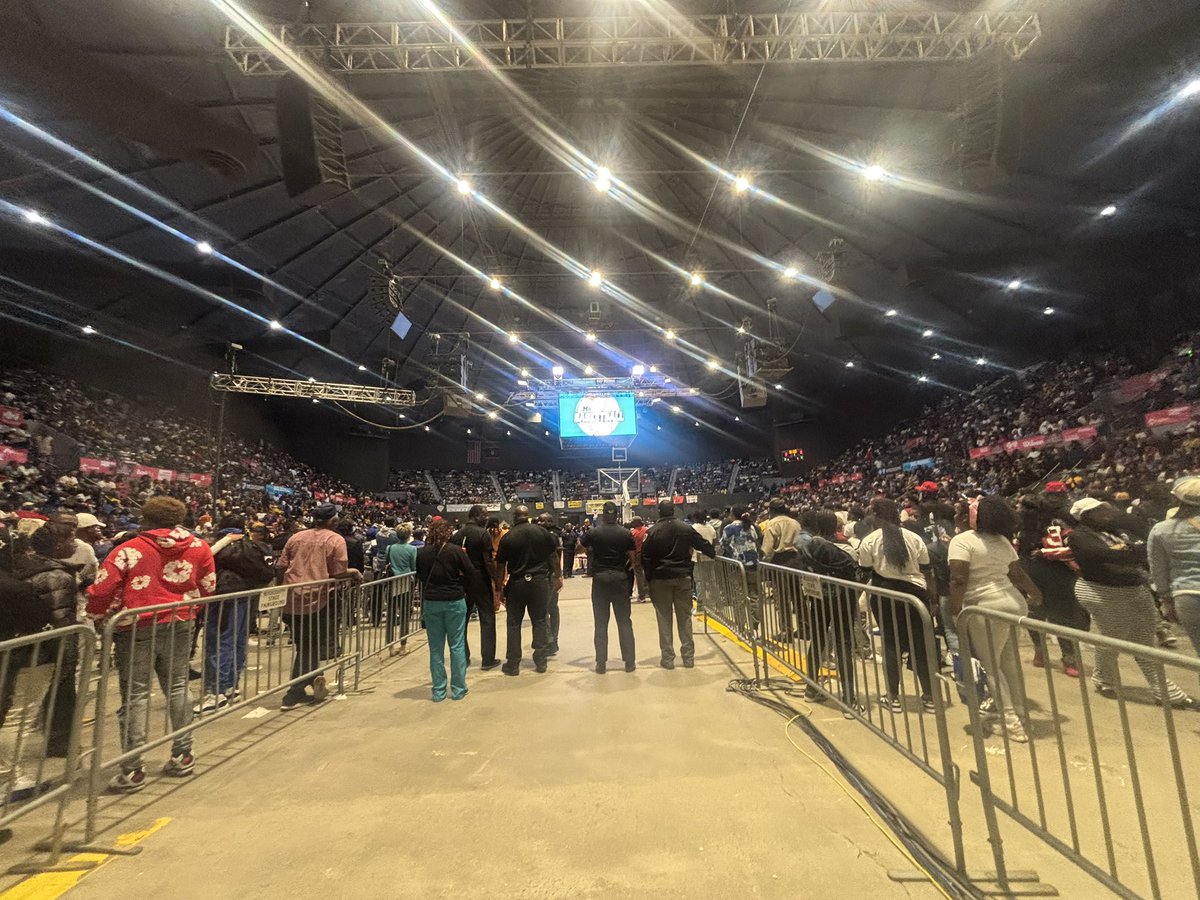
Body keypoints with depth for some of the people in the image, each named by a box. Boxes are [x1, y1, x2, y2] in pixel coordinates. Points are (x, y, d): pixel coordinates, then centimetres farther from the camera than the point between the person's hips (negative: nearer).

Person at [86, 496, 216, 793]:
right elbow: (208, 588, 5)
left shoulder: (128, 550, -9)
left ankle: (133, 770, 11)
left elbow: (102, 591, -13)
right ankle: (183, 755, 26)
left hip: (137, 629, -3)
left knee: (135, 695, 6)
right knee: (177, 687, 17)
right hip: (180, 625, 4)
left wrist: (98, 619, 6)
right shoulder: (198, 547, 0)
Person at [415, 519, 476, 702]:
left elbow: (420, 576, 10)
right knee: (457, 646, 9)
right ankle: (458, 689, 15)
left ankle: (438, 691, 17)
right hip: (454, 602, -2)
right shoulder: (456, 550, -12)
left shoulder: (422, 553, -3)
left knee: (436, 648, 11)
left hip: (431, 602, 3)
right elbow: (472, 574, -9)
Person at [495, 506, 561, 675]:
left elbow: (500, 566, -1)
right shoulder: (543, 532, -2)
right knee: (540, 622, 11)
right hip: (540, 582, 1)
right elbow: (554, 557, 3)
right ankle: (541, 661, 17)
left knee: (514, 624, 11)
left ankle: (513, 664, 17)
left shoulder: (507, 538, -5)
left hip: (516, 584, -1)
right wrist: (558, 576, 14)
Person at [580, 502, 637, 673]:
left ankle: (601, 663, 11)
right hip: (620, 578, 0)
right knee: (624, 621, 9)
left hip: (600, 578, 0)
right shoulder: (625, 533, -4)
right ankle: (630, 661, 13)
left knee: (601, 623, 7)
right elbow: (633, 558, -1)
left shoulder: (593, 532, -4)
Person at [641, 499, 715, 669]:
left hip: (660, 579, -2)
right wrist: (713, 555, 28)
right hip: (683, 578, 2)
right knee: (685, 617, 12)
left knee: (664, 619, 6)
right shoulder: (686, 528, -1)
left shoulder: (653, 531, -7)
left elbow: (645, 556, -8)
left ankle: (667, 658, 11)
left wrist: (649, 577, 2)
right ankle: (688, 656, 17)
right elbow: (703, 544, 8)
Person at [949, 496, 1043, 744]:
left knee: (990, 665, 3)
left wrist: (954, 612, -13)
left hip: (987, 609, -8)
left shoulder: (961, 541, -15)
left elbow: (959, 579, -21)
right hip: (1014, 602, 8)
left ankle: (1013, 722, 4)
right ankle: (1020, 710, 31)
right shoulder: (1003, 541, 9)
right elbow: (1018, 573, 21)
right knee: (1009, 660, 19)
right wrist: (1035, 593, 39)